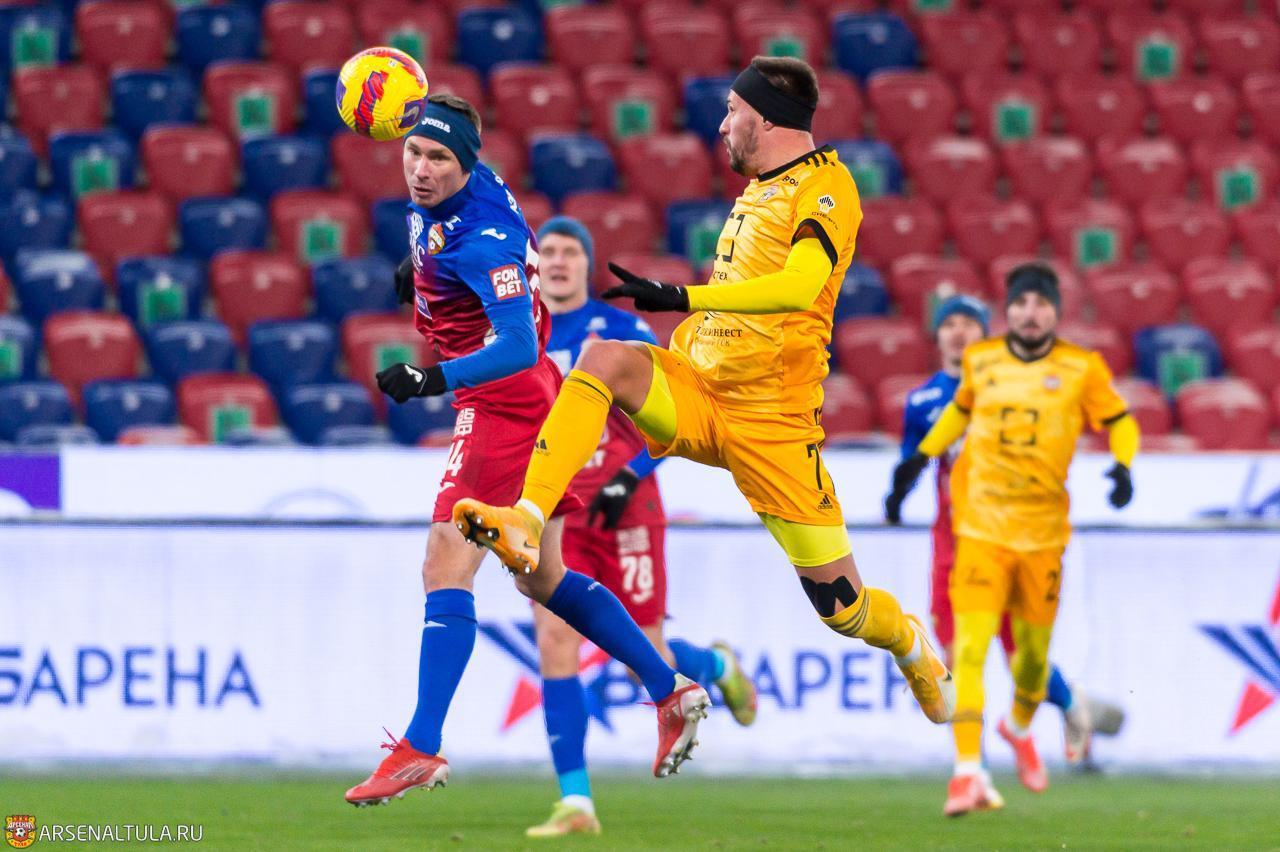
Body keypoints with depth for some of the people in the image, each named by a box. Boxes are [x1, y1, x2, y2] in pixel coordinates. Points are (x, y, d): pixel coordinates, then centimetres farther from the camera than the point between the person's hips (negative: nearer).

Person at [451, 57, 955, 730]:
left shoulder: (826, 188, -11)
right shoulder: (758, 189, 16)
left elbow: (799, 287, -29)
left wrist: (682, 298, -37)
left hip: (771, 421, -6)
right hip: (698, 391, 6)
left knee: (839, 605, -2)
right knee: (605, 357, -24)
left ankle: (908, 642, 34)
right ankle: (525, 523, -36)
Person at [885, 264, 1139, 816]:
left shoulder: (1081, 368, -1)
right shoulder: (980, 361, 5)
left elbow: (1120, 421, 8)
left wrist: (1123, 466, -11)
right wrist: (920, 457, 20)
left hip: (1043, 531, 0)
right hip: (980, 525, 0)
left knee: (1034, 650, 10)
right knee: (970, 646, -15)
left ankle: (1020, 728, 44)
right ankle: (967, 771, -17)